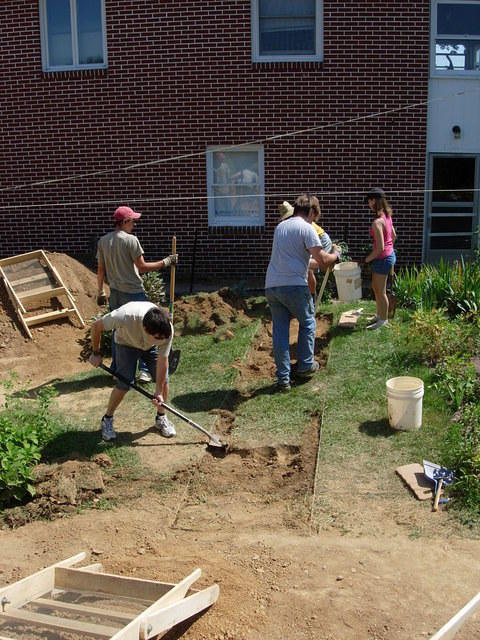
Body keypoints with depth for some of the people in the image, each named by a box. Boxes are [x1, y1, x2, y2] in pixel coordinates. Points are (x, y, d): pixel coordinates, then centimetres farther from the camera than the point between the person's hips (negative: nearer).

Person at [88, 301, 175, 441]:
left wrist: (158, 392, -21)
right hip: (126, 343, -2)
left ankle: (161, 418, 15)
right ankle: (107, 419, 9)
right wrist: (96, 353, -14)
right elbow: (96, 326, -26)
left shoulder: (167, 330, -37)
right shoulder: (125, 316, -45)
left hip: (151, 347, 2)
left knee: (163, 379, -8)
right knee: (124, 383, -14)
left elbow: (162, 360, -25)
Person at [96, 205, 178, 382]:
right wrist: (166, 262, -6)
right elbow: (142, 267, -14)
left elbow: (100, 269, 9)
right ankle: (144, 370, 2)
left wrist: (101, 292, 18)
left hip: (115, 293, 6)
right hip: (133, 292, -6)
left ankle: (116, 368, 24)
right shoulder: (131, 240, -13)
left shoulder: (103, 241, 5)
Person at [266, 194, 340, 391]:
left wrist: (310, 261, 36)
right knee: (307, 323, 18)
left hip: (271, 286, 6)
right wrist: (336, 255, 10)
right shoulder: (307, 228, -5)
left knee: (280, 331, 9)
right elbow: (323, 261, -11)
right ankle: (305, 365, 26)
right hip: (293, 286, -6)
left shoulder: (280, 227, 19)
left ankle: (283, 378, 10)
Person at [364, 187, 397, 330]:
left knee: (381, 291, 7)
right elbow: (393, 236, 15)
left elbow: (380, 248, -27)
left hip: (383, 259, -9)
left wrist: (366, 259, -15)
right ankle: (379, 315, 37)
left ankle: (383, 320, 21)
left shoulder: (377, 222, -26)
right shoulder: (387, 216, 2)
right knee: (375, 287, 23)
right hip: (390, 254, 9)